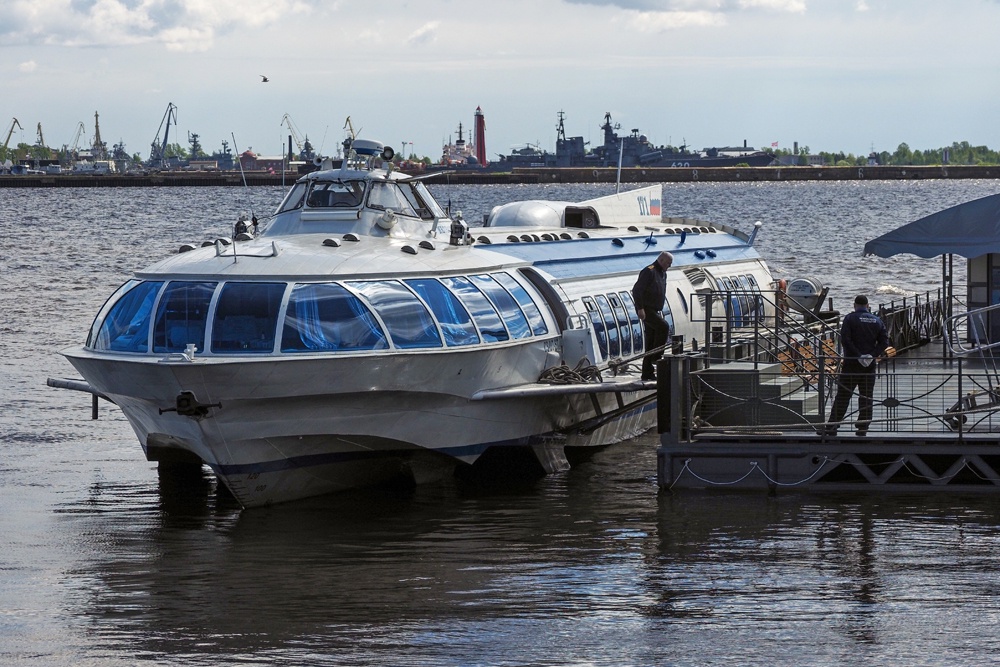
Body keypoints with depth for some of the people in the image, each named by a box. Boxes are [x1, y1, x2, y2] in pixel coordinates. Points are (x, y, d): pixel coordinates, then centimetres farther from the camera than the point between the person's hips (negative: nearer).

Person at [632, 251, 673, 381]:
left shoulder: (662, 274, 18)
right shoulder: (649, 272, -13)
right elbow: (637, 290, -20)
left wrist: (660, 311, 23)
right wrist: (640, 308, -25)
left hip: (654, 310, 9)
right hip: (646, 310, -9)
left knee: (651, 342, 7)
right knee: (664, 327, -24)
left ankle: (647, 372, 8)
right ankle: (656, 357, -18)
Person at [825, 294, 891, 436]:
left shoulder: (850, 318, -5)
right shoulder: (877, 320, 9)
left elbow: (845, 340, -16)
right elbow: (884, 341, 1)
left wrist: (858, 355, -15)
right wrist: (872, 355, -7)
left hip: (852, 362, -3)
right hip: (870, 365, 3)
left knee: (843, 395, 0)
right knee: (867, 397, 9)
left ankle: (832, 428, -2)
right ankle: (863, 429, 7)